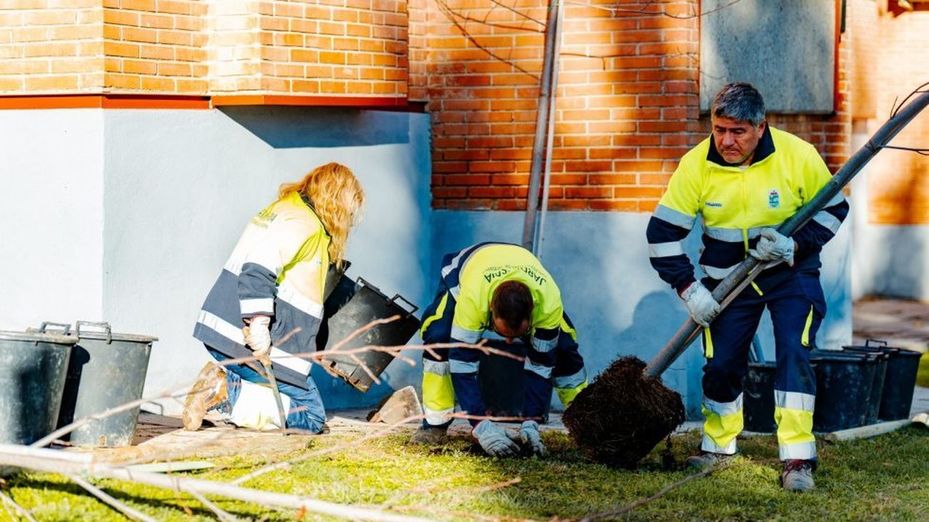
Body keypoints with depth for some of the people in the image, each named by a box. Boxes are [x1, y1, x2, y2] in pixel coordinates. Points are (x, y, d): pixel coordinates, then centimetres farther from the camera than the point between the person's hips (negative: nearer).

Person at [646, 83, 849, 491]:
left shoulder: (798, 156, -19)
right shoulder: (696, 165, -16)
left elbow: (833, 209, -6)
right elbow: (662, 232, -12)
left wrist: (795, 244, -22)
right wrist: (688, 288, -18)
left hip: (791, 273, -2)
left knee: (793, 354, -17)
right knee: (721, 364, 5)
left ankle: (798, 460, -14)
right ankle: (718, 446, 29)